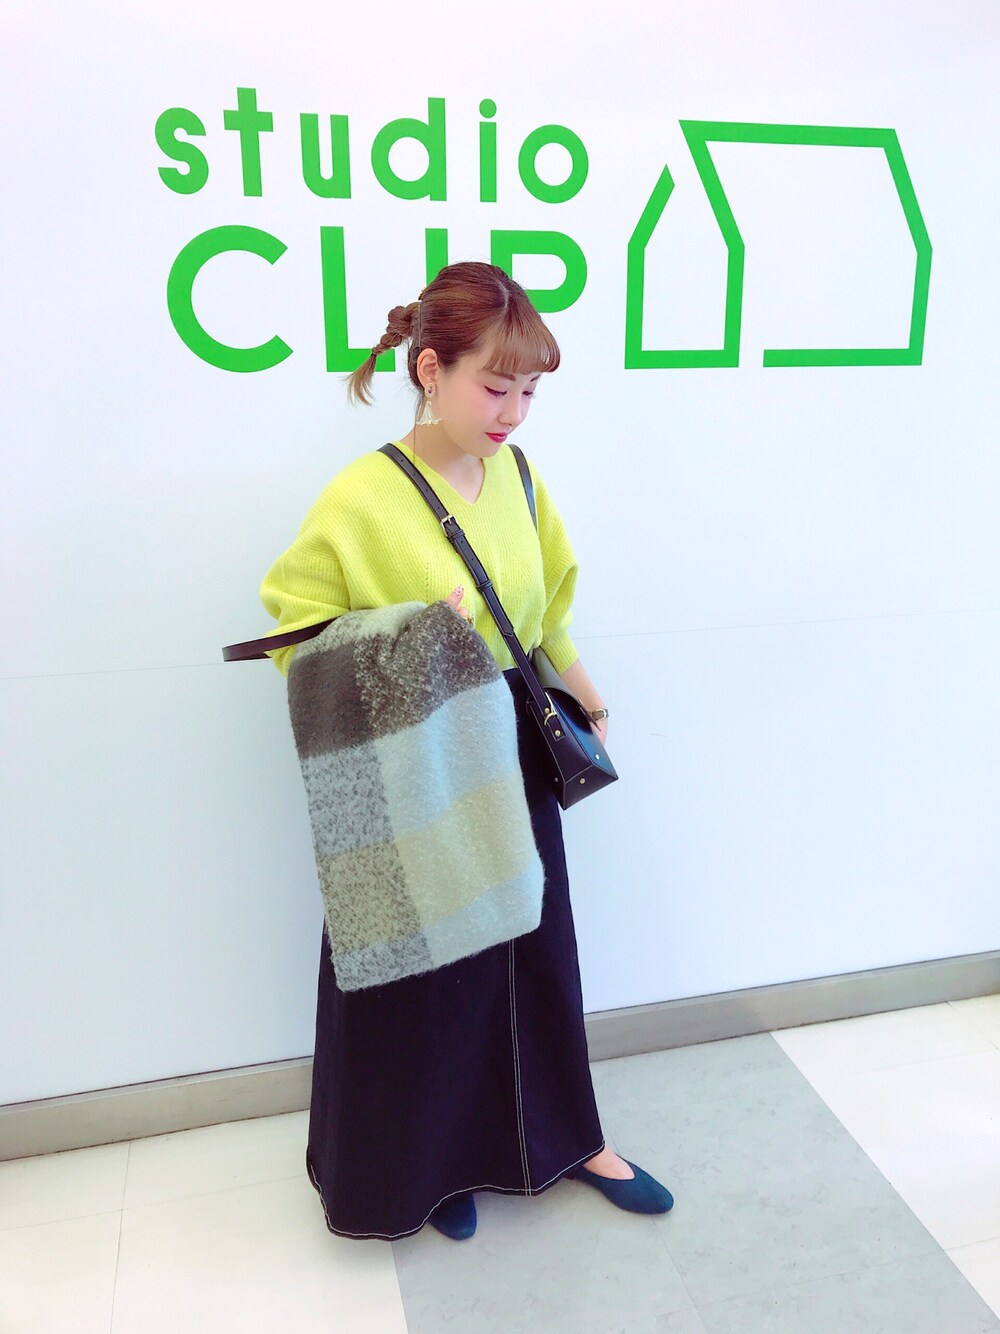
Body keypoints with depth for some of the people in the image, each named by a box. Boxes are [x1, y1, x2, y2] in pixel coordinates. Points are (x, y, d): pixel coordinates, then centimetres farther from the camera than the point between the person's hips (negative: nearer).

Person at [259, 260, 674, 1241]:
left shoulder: (514, 474, 0)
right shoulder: (360, 500, -18)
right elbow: (298, 639, -14)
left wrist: (587, 698, 12)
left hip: (514, 755, 6)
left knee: (535, 948, 20)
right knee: (421, 970, 13)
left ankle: (565, 1137, 44)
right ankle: (428, 1163, 41)